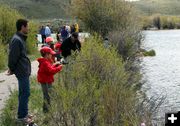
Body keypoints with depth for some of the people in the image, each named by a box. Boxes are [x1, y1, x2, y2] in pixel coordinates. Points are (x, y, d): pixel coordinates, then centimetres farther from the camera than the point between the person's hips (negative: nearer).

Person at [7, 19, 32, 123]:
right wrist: (12, 69, -6)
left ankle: (24, 113, 26)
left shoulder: (21, 38, 12)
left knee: (23, 93, 16)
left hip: (24, 70, 9)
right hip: (22, 71, -9)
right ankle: (21, 116, 7)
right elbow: (13, 56, -19)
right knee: (25, 93, -3)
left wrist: (12, 69, 15)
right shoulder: (17, 40, -20)